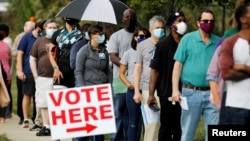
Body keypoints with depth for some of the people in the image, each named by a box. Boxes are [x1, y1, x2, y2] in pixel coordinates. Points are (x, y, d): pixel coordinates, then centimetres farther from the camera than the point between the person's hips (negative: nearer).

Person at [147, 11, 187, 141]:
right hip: (167, 94, -2)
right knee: (166, 128, 5)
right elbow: (155, 70, -3)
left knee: (180, 129, 7)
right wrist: (151, 94, -9)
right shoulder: (163, 45, -1)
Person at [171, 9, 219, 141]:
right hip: (191, 92, -2)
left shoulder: (218, 42, 8)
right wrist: (175, 89, -7)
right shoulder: (187, 39, 1)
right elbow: (178, 64, 0)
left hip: (212, 93, 2)